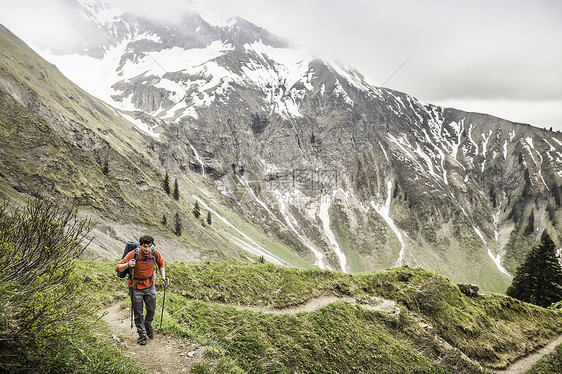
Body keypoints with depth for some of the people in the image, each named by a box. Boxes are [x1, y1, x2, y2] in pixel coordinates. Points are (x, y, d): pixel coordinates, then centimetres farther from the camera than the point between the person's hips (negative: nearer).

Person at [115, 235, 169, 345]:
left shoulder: (155, 253, -14)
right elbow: (118, 268, -22)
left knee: (151, 310, 12)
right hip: (136, 287, -3)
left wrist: (163, 277, -4)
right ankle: (142, 334, 26)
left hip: (150, 286, 3)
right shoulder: (133, 254, -23)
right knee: (138, 312, 6)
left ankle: (148, 325, 43)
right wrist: (128, 265, -42)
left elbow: (161, 264, 8)